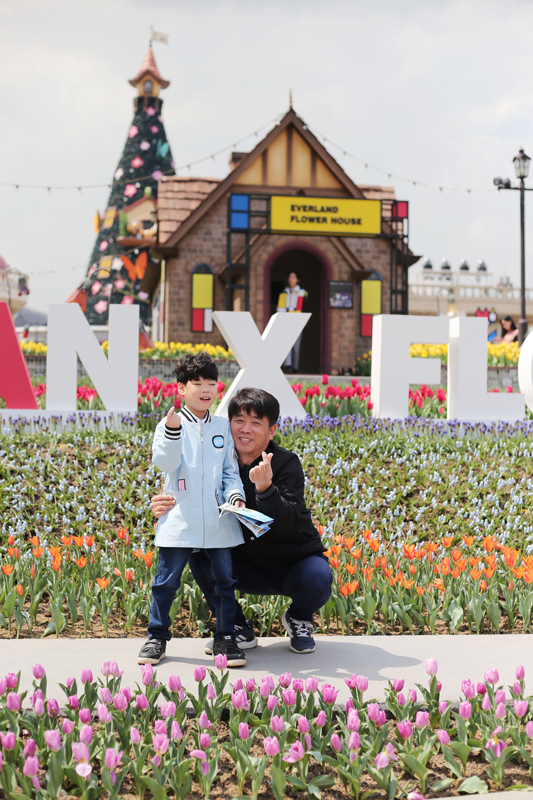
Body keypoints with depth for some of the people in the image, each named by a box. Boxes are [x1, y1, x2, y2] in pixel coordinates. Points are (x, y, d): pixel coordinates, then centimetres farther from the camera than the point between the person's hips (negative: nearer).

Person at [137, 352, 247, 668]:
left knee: (224, 580, 7)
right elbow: (164, 462, -14)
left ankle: (226, 638, 20)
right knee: (167, 580, 4)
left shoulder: (222, 427, 10)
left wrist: (236, 495, -4)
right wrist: (173, 431, -28)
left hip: (218, 521, 3)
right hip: (179, 520, -3)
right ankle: (158, 637, 20)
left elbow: (230, 471, 13)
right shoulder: (169, 425, 0)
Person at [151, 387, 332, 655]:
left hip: (293, 564, -3)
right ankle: (238, 628, -2)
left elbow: (286, 526, -32)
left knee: (316, 581, -34)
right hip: (248, 569, 3)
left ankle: (299, 618, 5)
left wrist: (265, 487, -48)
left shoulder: (286, 464, -18)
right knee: (199, 548, -20)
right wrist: (166, 507, -28)